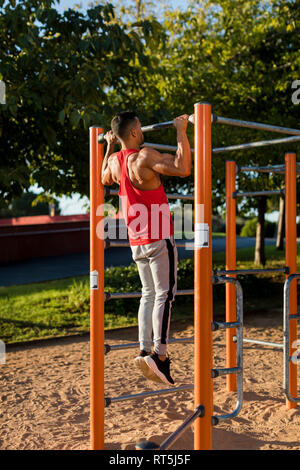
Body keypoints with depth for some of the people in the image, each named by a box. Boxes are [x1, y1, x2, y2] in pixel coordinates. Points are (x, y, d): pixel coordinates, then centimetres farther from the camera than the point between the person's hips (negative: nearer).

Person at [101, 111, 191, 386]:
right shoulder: (145, 156, -17)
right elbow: (183, 168, -26)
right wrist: (181, 132, -19)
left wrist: (109, 146, 35)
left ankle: (145, 351, 11)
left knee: (149, 294, 13)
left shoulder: (114, 160, 7)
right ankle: (160, 354, -11)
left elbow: (105, 179, 30)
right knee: (165, 294, -6)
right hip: (159, 239, -8)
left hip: (137, 242, 8)